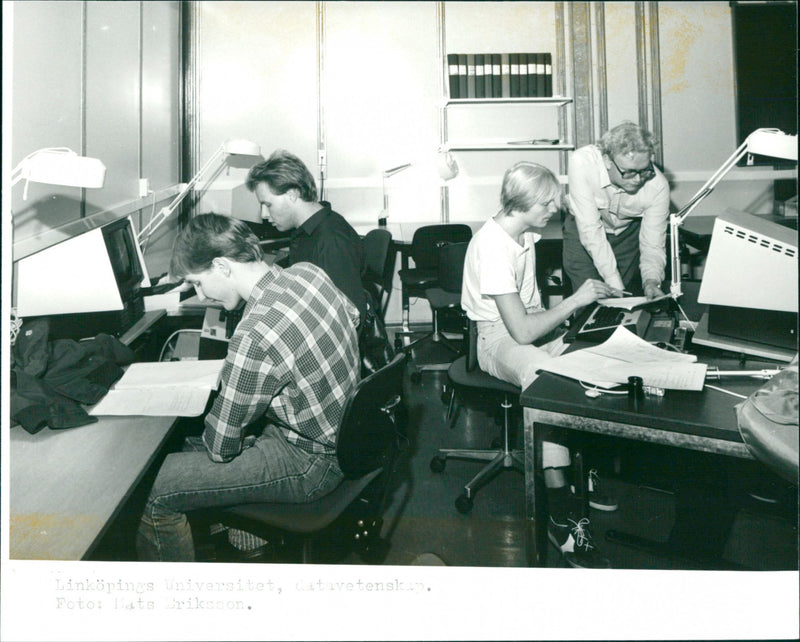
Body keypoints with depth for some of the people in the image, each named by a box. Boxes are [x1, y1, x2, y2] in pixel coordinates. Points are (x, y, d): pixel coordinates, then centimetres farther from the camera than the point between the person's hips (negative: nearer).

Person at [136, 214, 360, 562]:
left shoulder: (254, 337, -32)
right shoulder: (308, 272, -7)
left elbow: (221, 446, -22)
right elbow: (353, 316, 16)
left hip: (307, 464, -9)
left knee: (152, 492, -8)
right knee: (187, 440, 22)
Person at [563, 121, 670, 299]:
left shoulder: (658, 186, -27)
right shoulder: (582, 162, -34)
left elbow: (653, 246, -20)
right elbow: (590, 230, -34)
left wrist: (651, 280, -40)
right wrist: (614, 283, -37)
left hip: (629, 231, 2)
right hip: (583, 228, -2)